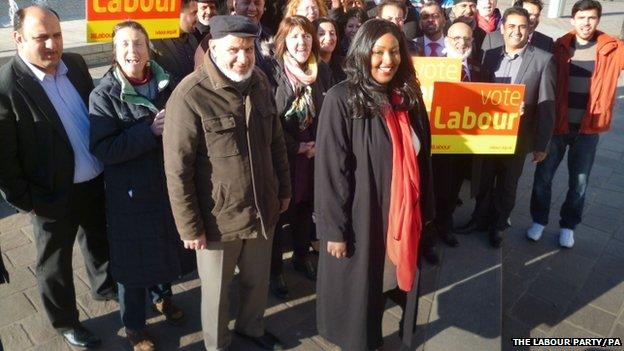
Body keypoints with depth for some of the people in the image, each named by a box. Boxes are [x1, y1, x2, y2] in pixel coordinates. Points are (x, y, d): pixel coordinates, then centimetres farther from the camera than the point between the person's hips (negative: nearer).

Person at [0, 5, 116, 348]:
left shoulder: (75, 63, -2)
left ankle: (105, 287, 55)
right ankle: (65, 322, 40)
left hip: (96, 181, 6)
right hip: (53, 195, -5)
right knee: (54, 263, 17)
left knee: (99, 242, 27)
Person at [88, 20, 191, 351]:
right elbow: (103, 149, -20)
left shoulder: (165, 83, -1)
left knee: (167, 244, 20)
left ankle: (162, 294, 50)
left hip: (167, 183, 4)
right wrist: (150, 131, -26)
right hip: (129, 192, -4)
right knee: (133, 255, 11)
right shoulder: (103, 95, -12)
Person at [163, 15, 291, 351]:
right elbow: (177, 169, -17)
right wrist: (190, 226, -14)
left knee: (258, 280, 24)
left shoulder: (260, 82, 0)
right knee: (216, 289, 18)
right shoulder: (189, 96, -20)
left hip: (263, 209, 5)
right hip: (218, 217, -5)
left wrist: (284, 188, 14)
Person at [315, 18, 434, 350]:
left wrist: (425, 211, 10)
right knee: (359, 292, 12)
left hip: (403, 216, 5)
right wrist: (334, 229, -15)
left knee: (394, 282, 18)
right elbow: (329, 170, -15)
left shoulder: (408, 96, 3)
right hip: (359, 218, -5)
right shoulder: (341, 99, -14)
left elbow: (421, 159, 9)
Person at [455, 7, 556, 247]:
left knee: (507, 186, 15)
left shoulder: (543, 60, -9)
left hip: (517, 137, -2)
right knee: (483, 181, 17)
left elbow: (547, 106, -9)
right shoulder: (490, 56, 1)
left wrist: (542, 145, -9)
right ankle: (481, 219, 38)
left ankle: (499, 224, 36)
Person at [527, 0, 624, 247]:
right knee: (543, 176, 8)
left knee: (579, 182, 11)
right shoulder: (560, 47, -3)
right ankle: (539, 220, 28)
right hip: (557, 124, 0)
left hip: (588, 128, 1)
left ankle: (568, 225, 31)